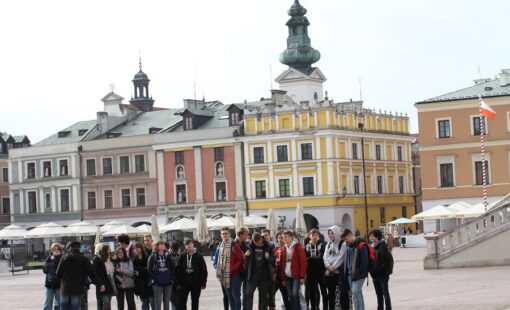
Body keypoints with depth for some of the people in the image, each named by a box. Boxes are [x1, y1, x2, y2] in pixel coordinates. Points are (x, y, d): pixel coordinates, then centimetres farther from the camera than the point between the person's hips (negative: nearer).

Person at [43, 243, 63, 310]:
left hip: (59, 284, -2)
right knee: (47, 304, 1)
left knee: (59, 304, 6)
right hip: (49, 284, 2)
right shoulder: (49, 259, 7)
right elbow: (45, 270, -2)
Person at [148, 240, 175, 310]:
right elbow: (149, 269, -5)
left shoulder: (167, 256, 7)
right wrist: (154, 278, -11)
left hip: (168, 283, 4)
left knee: (166, 301, 11)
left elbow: (172, 268, 10)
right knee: (158, 302, -5)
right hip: (157, 283, -3)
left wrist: (171, 278, 1)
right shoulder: (153, 257, -3)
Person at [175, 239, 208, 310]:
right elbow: (178, 270, 1)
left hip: (196, 284, -1)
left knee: (195, 302, 10)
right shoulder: (182, 256, -1)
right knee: (181, 302, 0)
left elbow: (204, 270, -4)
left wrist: (203, 283, -7)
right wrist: (177, 283, -3)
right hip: (184, 283, 1)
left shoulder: (198, 256, -5)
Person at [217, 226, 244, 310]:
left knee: (236, 295, -3)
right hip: (225, 276, 6)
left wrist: (232, 269, -17)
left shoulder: (235, 245, -9)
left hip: (234, 275, -6)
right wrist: (219, 270, 5)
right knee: (229, 296, 12)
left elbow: (241, 260, -11)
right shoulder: (220, 246, 10)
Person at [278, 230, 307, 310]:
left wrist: (302, 276, -12)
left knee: (295, 294, -14)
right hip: (287, 276, 5)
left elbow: (303, 262, -7)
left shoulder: (298, 247, -5)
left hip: (296, 276, -5)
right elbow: (282, 264, 12)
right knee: (290, 296, 5)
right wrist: (283, 278, 8)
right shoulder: (283, 249, 10)